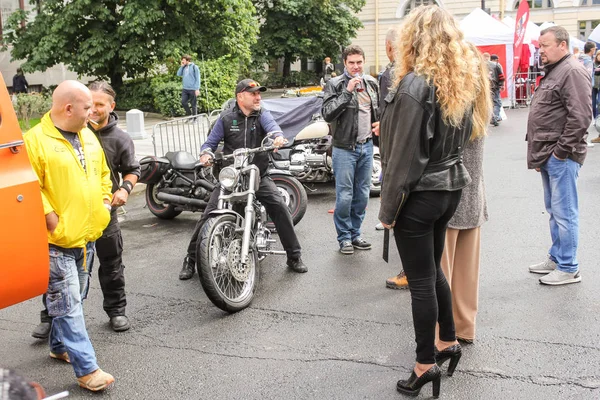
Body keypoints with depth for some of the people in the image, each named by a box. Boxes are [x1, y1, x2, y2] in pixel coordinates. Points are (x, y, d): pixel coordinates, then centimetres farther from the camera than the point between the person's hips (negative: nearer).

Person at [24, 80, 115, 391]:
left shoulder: (88, 137, 11)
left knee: (73, 300, 19)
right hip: (57, 240, -8)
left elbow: (103, 174, 22)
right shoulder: (35, 141, -14)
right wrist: (49, 217, -19)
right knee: (68, 304, -3)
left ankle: (59, 346, 39)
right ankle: (86, 368, 2)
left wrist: (104, 202, 12)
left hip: (86, 236, 8)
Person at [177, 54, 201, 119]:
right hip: (185, 89, 6)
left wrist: (197, 89, -14)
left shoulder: (194, 67, -5)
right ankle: (189, 115, 16)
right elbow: (178, 74, 9)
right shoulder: (184, 67, 13)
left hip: (193, 89, -5)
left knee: (193, 105, 1)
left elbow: (197, 78, -8)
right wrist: (182, 66, 2)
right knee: (183, 102, -3)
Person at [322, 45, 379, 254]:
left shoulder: (371, 83, 10)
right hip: (345, 148, -5)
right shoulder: (335, 85, -6)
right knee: (344, 195, -3)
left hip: (366, 145, 5)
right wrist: (347, 92, -22)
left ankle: (355, 233, 24)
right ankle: (344, 237, 11)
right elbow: (327, 113, -18)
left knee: (362, 194, 11)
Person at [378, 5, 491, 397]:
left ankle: (426, 365, 15)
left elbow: (404, 156, -18)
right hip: (451, 187, 8)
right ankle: (449, 341, 35)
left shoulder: (416, 84, -18)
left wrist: (388, 209, -10)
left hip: (420, 195, -8)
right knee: (433, 268, 22)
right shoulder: (465, 78, 6)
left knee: (421, 280, 3)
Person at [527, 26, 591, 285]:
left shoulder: (572, 72, -13)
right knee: (554, 210, 17)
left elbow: (580, 116, -22)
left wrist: (562, 150, -18)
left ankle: (568, 268, 5)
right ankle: (556, 258, 29)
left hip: (561, 156, -10)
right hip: (548, 156, 10)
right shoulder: (553, 72, 19)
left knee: (564, 212, -4)